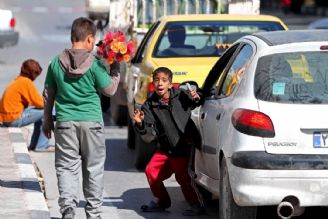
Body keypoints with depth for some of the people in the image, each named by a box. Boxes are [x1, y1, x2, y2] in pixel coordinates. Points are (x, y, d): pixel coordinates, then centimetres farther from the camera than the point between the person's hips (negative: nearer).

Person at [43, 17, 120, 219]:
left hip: (65, 121, 2)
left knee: (66, 167, 3)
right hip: (91, 120, -2)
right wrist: (116, 68, 12)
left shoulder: (56, 63, 2)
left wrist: (47, 120, 20)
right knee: (94, 168, 9)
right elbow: (109, 89, 0)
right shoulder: (95, 64, -9)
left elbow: (48, 94, 9)